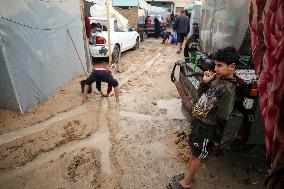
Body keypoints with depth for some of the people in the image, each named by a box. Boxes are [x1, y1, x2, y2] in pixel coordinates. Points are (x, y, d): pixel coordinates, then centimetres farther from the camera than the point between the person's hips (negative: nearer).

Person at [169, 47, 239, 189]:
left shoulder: (228, 89, -24)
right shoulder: (217, 77, 0)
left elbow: (222, 116, -23)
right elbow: (201, 94, 7)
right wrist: (204, 82, -9)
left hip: (207, 127, -7)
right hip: (198, 120, 8)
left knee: (197, 155, 10)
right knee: (194, 151, 23)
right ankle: (188, 173, 44)